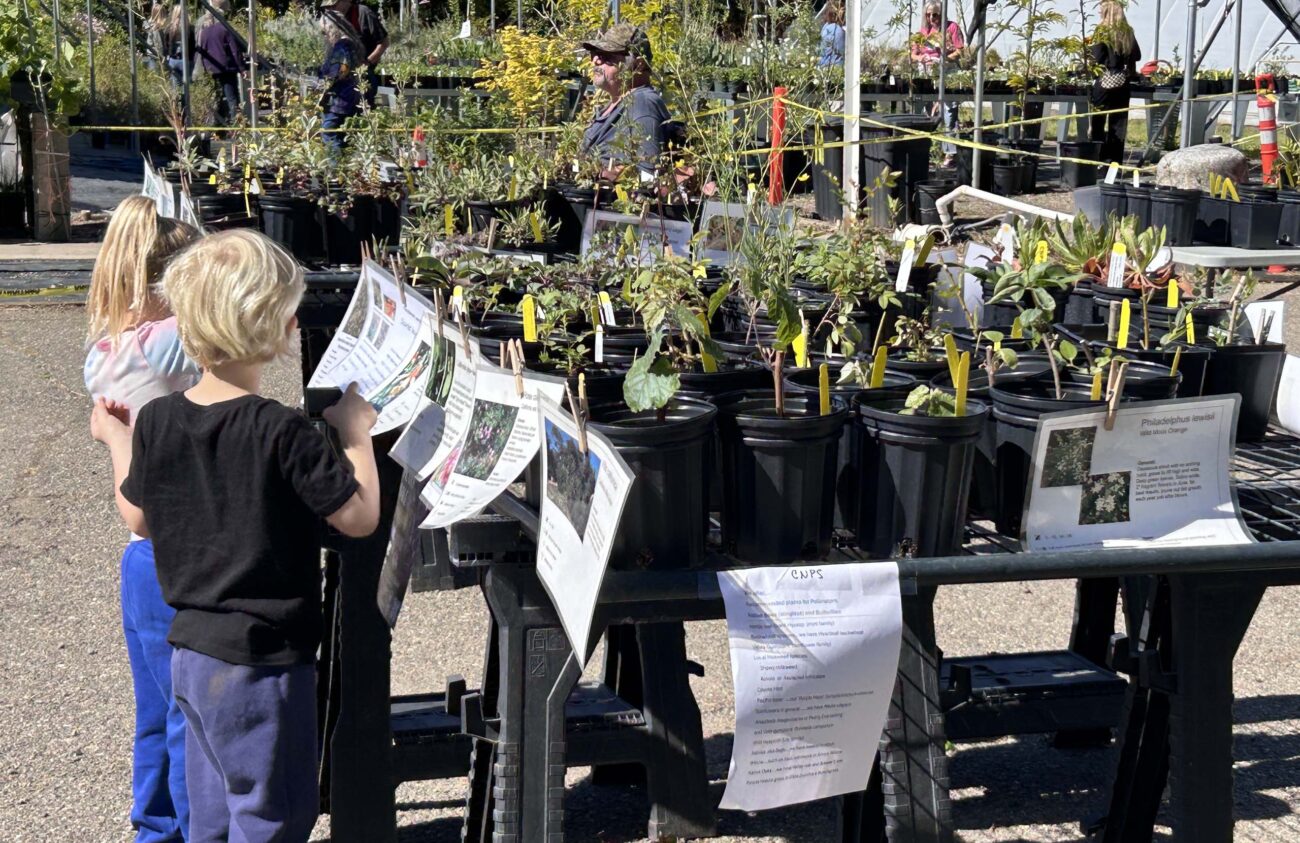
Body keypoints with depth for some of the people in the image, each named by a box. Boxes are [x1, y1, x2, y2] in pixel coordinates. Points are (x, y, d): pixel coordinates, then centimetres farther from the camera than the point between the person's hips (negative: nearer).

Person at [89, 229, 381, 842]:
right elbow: (361, 516, -16)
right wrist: (356, 432, -2)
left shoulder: (156, 420, -3)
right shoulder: (282, 432, -22)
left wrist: (116, 441, 25)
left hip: (191, 652, 7)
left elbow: (139, 519, 11)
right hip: (261, 662, -7)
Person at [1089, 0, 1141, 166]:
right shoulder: (1128, 32, 8)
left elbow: (1097, 56, -12)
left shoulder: (1102, 30, -6)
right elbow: (1137, 55, 11)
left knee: (1097, 121, 1)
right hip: (1123, 82, 5)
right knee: (1118, 122, 7)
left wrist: (1089, 51, 8)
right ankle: (1115, 160, 6)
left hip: (1105, 81, -5)